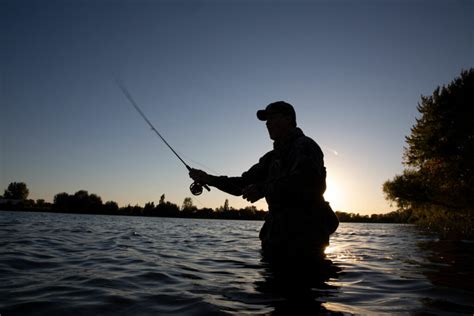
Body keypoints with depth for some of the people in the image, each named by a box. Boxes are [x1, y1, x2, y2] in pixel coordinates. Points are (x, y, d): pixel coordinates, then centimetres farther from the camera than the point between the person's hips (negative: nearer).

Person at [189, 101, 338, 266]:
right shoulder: (273, 156, 17)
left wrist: (263, 189, -19)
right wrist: (210, 179, 6)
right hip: (278, 236, 8)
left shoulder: (305, 146, -7)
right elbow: (244, 184, 15)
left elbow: (301, 181, -25)